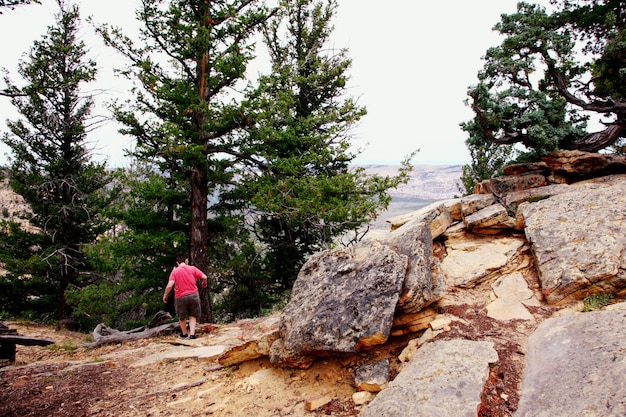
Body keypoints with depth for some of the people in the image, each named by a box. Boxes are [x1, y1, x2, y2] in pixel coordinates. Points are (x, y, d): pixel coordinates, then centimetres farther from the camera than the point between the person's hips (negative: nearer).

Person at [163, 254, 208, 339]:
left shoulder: (175, 271, -6)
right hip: (193, 295, 1)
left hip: (180, 297, -1)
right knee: (192, 315, 16)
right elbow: (204, 277, -5)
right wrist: (204, 283, 17)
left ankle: (184, 333, 36)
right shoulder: (192, 268, -2)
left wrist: (165, 295, -1)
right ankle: (192, 334, 3)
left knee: (182, 316, 21)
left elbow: (169, 285, -15)